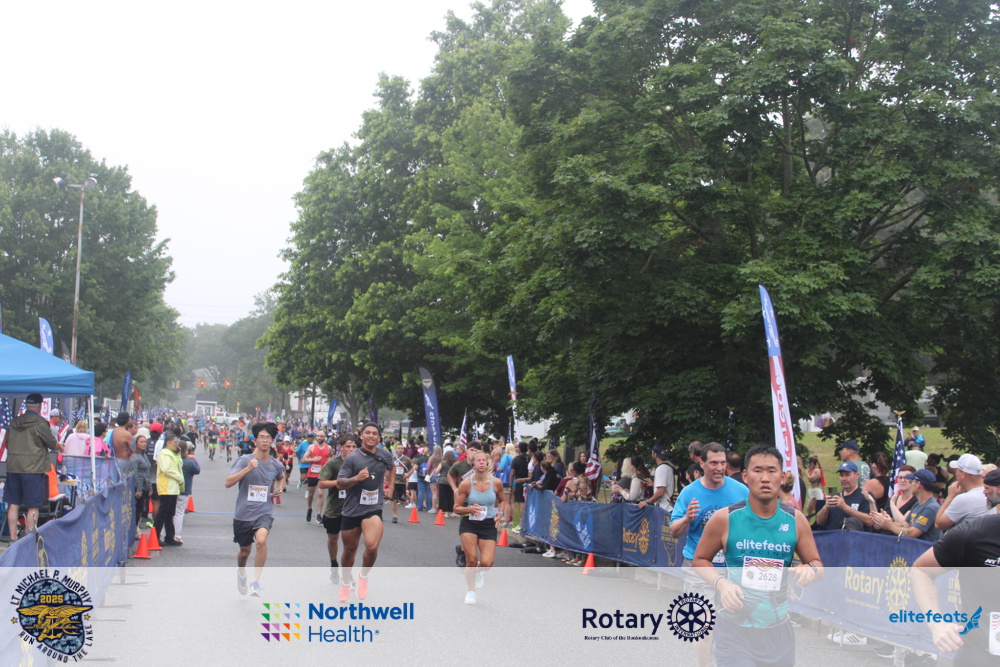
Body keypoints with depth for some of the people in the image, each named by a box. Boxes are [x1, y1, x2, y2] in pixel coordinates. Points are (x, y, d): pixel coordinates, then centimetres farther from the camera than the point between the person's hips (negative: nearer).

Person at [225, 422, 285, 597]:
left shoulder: (276, 465, 3)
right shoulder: (245, 460, -8)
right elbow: (228, 483, -21)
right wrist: (248, 468, -30)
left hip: (264, 512, 1)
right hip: (243, 513, 0)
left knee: (261, 540, -28)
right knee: (245, 551, 15)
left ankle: (255, 583, -21)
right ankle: (241, 573, 49)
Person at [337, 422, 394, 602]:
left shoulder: (385, 456, 4)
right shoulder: (352, 458, -6)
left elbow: (392, 467, 29)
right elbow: (340, 483, -9)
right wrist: (356, 478, -24)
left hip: (373, 509, 0)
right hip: (351, 510, 0)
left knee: (372, 546, -23)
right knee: (349, 550, 12)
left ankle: (364, 576, 5)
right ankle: (345, 585, 35)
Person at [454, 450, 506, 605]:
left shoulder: (496, 483, -5)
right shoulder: (466, 484, -9)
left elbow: (502, 500, 15)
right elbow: (457, 508, -3)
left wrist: (500, 513, -3)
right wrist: (470, 509, -22)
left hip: (489, 525, 1)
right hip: (469, 524, -1)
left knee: (487, 563, -12)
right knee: (472, 560, -13)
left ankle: (479, 571, 29)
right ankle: (471, 591, 15)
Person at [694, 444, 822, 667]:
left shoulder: (796, 520, -1)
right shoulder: (725, 518, -8)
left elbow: (817, 564, 9)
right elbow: (701, 559, 3)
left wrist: (810, 569, -15)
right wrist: (720, 583, -16)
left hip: (779, 628, 3)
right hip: (735, 629, -3)